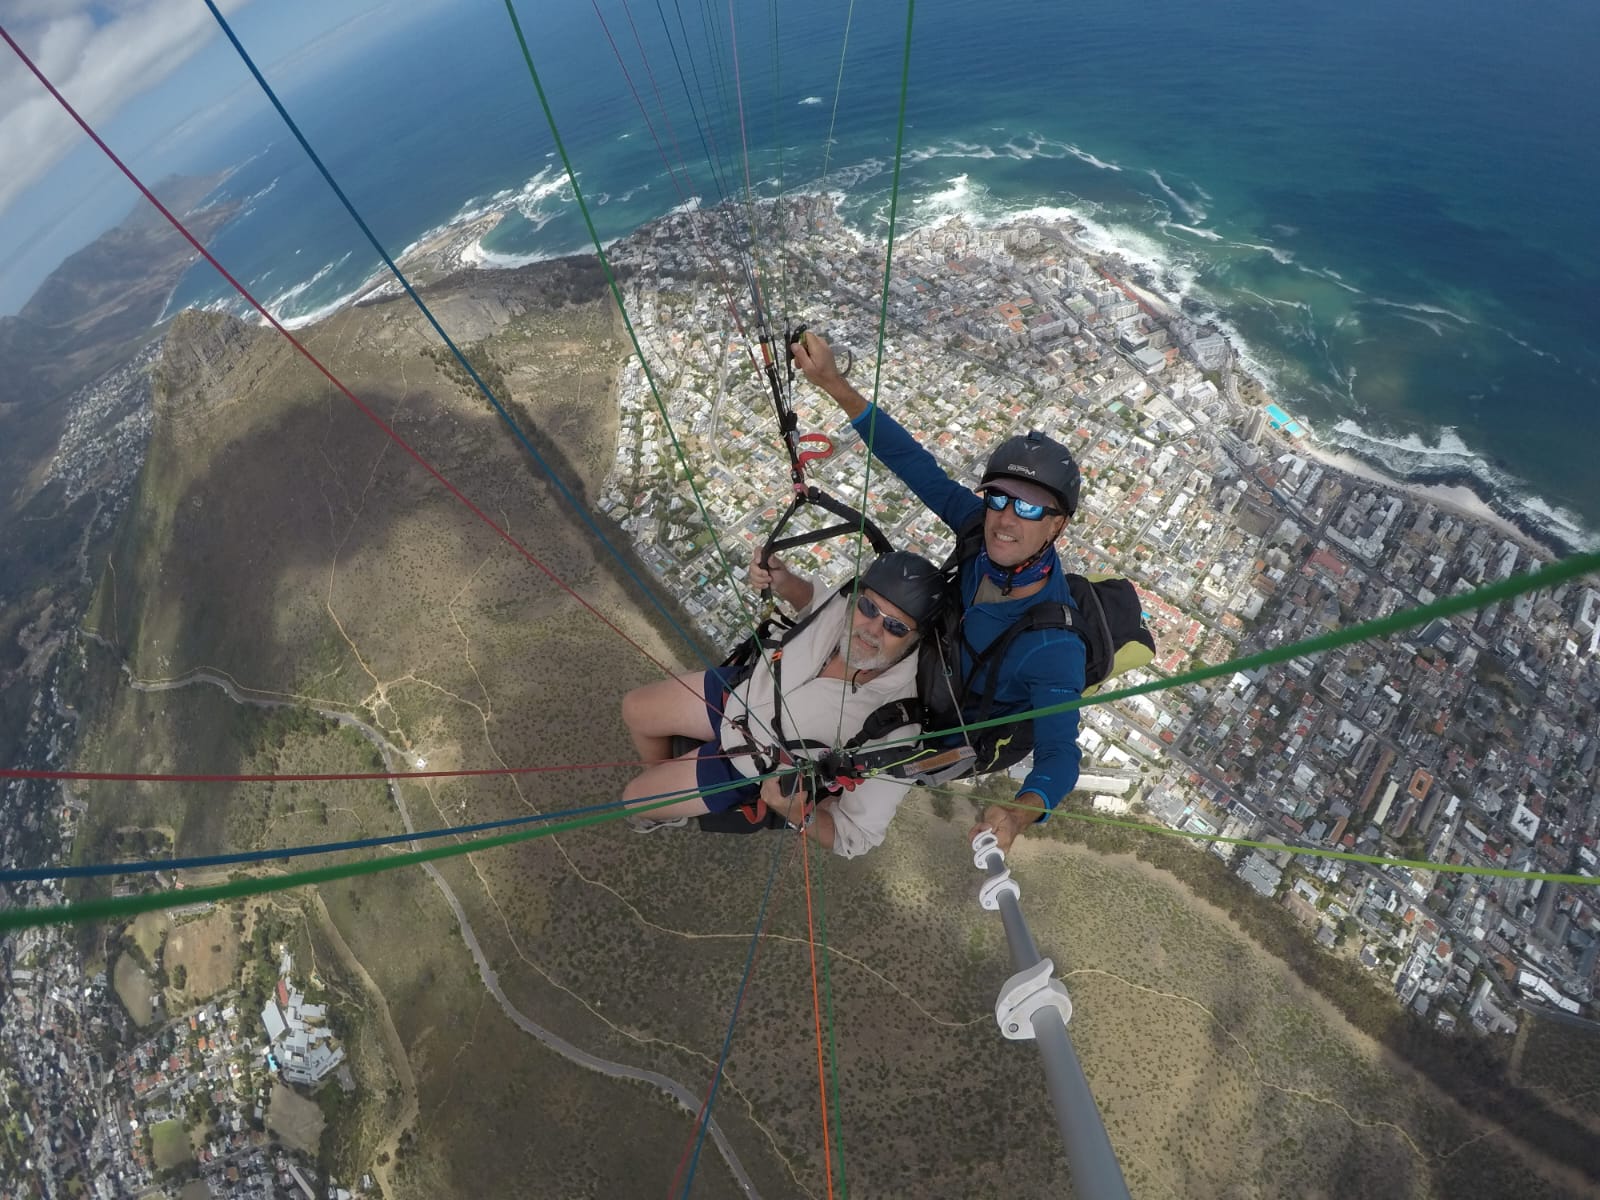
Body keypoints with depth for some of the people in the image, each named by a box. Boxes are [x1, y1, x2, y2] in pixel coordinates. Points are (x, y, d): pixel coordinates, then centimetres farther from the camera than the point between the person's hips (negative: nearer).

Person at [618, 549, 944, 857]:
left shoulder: (896, 730, -39)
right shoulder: (844, 604, -27)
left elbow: (855, 838, -27)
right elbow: (812, 598, 0)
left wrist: (797, 812, -45)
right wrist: (782, 581, -20)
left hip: (752, 767, -4)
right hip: (743, 687, 5)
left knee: (635, 799, 3)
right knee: (634, 709, 16)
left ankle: (668, 814, 43)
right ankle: (663, 781, 48)